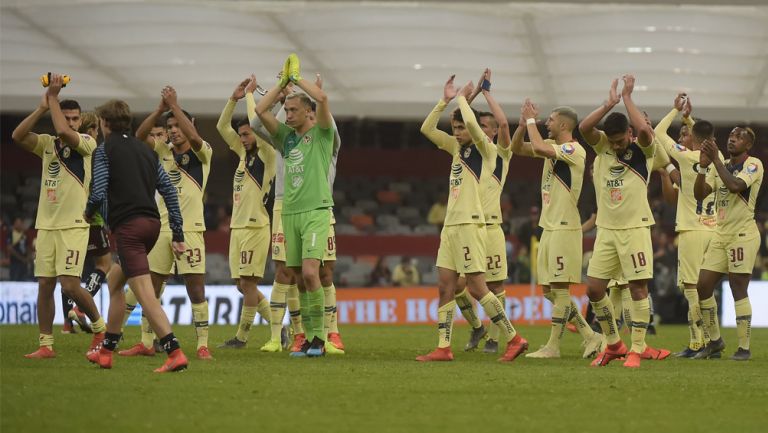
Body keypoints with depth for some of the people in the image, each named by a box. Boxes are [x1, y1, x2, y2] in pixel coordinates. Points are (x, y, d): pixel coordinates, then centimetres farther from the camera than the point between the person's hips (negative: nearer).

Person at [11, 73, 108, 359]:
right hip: (46, 225, 5)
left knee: (70, 285, -13)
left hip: (73, 225, -5)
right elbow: (17, 136, -5)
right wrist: (43, 107, -10)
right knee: (45, 285, 3)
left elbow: (64, 132, -22)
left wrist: (53, 97, -13)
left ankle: (100, 328, 9)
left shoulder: (87, 143, -3)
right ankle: (45, 345, 7)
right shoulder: (47, 144, 11)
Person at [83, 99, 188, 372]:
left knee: (145, 294, -14)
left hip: (128, 226, -8)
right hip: (152, 222, 8)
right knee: (115, 281, 25)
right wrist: (178, 235, 17)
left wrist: (89, 213, 12)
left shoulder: (105, 150, -1)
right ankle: (106, 352, 31)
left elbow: (98, 193, -11)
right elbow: (169, 191, 15)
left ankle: (175, 354, -28)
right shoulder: (145, 151, 19)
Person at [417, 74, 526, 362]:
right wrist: (445, 101, 8)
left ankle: (513, 339, -3)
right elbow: (426, 129, 17)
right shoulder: (457, 147, 16)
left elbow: (472, 124, -24)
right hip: (451, 225, 8)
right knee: (445, 287, 3)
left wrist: (462, 98, -8)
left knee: (477, 288, -9)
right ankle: (443, 348, 3)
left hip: (470, 224, -8)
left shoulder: (486, 149, -5)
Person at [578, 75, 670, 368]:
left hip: (634, 228, -4)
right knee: (593, 289, 1)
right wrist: (610, 103, -17)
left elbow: (644, 130, -26)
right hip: (606, 230, 4)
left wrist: (627, 98, -17)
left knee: (638, 288, -6)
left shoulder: (643, 151, -4)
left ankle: (637, 349, 0)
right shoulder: (602, 147, 7)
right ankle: (613, 344, 17)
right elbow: (584, 127, -12)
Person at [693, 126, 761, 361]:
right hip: (721, 234, 7)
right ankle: (715, 341, 16)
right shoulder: (720, 166, 14)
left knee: (739, 289, -8)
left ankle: (744, 347, -1)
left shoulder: (753, 164, -6)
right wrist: (703, 166, -10)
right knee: (703, 286, 3)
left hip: (743, 234, -7)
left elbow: (735, 186, -24)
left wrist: (716, 160, -21)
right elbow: (699, 194, 4)